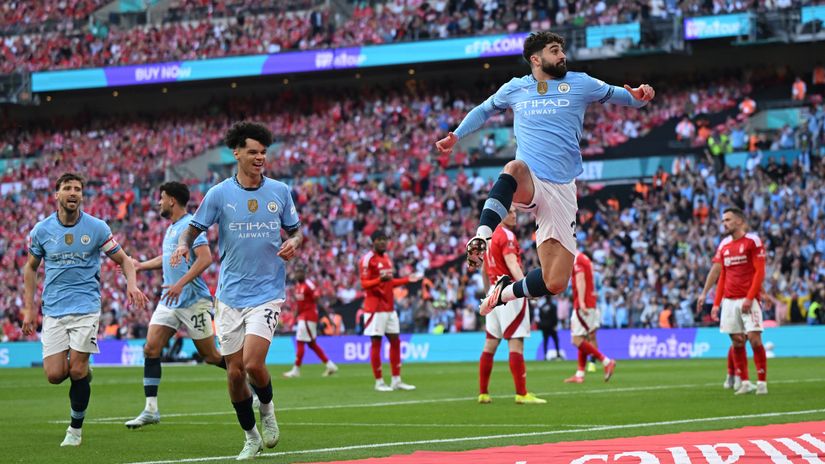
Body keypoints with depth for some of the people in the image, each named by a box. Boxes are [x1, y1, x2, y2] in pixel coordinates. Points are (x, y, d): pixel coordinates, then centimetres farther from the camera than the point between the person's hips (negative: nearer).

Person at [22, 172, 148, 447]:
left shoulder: (97, 228, -3)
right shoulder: (42, 230, 2)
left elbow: (123, 260, 5)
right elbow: (31, 267, 15)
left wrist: (132, 285, -16)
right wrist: (29, 308, 10)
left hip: (85, 308, -2)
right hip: (53, 311, 2)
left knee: (77, 371, -10)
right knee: (54, 375, -8)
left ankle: (76, 429, 9)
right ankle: (83, 371, 28)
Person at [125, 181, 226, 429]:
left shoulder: (190, 225, -12)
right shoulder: (170, 228, 16)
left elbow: (205, 258, -23)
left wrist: (180, 284, -28)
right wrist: (141, 265, 40)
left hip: (193, 300, -8)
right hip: (169, 301, 8)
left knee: (210, 355, -2)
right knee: (151, 348, -5)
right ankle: (151, 409, -5)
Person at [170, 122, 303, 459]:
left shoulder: (279, 191, 2)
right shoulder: (219, 194, -1)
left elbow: (295, 230, 13)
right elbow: (194, 229, 5)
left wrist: (293, 243, -10)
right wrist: (183, 245, -16)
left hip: (267, 292, -1)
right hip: (230, 295, 1)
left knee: (252, 363, -17)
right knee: (234, 371, 3)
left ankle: (267, 407, 15)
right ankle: (251, 437, 21)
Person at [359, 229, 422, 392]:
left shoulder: (387, 258, 15)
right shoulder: (368, 259, -10)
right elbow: (364, 284, -15)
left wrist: (407, 279, 16)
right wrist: (380, 279, -30)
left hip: (389, 307, 8)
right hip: (375, 308, -8)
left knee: (395, 341, 9)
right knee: (376, 343, -4)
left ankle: (396, 380, 15)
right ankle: (379, 382, 0)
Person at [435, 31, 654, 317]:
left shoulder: (580, 84, 8)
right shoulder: (515, 89, 12)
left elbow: (620, 96, 12)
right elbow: (483, 111, 29)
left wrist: (638, 97, -12)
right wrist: (455, 136, 15)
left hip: (562, 190, 1)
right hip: (526, 184, -1)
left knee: (555, 283, -6)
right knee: (516, 168, -42)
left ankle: (506, 291, 23)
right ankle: (482, 236, -50)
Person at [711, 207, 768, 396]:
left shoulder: (753, 241, -4)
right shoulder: (724, 246, 14)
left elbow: (759, 272, -8)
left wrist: (749, 298, -16)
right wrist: (716, 304, 11)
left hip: (748, 300, -5)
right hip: (729, 301, 5)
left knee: (754, 339, -11)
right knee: (737, 342, 3)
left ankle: (762, 382, -5)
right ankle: (745, 382, 8)